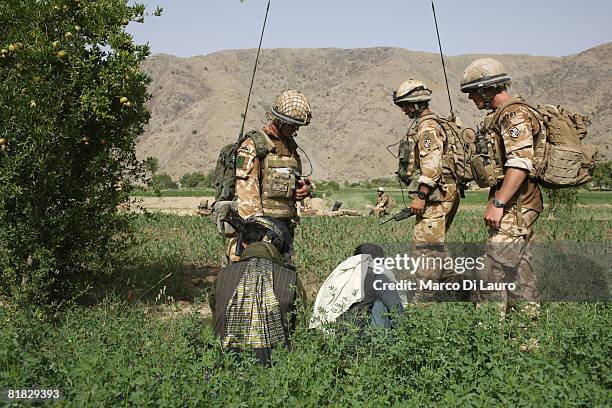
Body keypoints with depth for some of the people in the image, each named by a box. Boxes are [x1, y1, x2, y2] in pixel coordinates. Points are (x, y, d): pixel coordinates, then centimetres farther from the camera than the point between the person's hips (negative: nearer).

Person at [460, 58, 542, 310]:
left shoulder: (514, 114, -14)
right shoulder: (501, 115, 19)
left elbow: (521, 164, -25)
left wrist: (498, 203, -27)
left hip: (514, 204, -11)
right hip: (516, 206, 11)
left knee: (496, 269, -10)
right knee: (519, 266, 14)